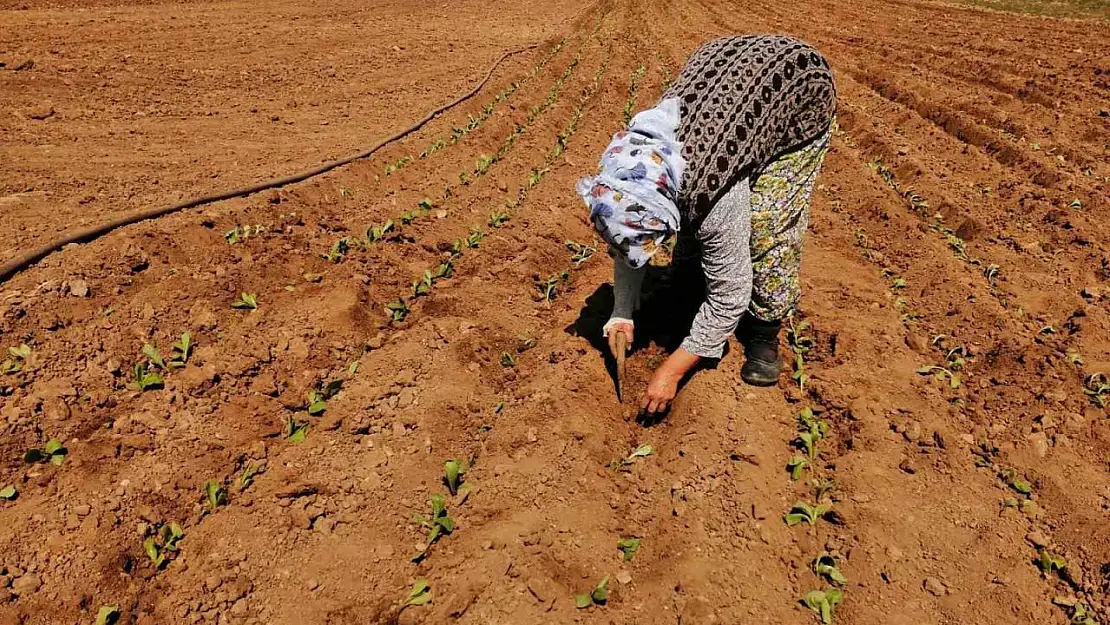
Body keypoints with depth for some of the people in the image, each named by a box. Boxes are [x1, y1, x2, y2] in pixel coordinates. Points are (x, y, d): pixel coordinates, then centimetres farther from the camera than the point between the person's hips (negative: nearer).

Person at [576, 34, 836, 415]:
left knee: (768, 226, -17)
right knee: (692, 225, -2)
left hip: (801, 91, -5)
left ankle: (765, 332, 3)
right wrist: (622, 314, -8)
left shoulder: (715, 196, -40)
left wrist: (672, 371, -25)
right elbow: (626, 246, -6)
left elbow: (730, 296, -29)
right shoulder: (630, 160, -25)